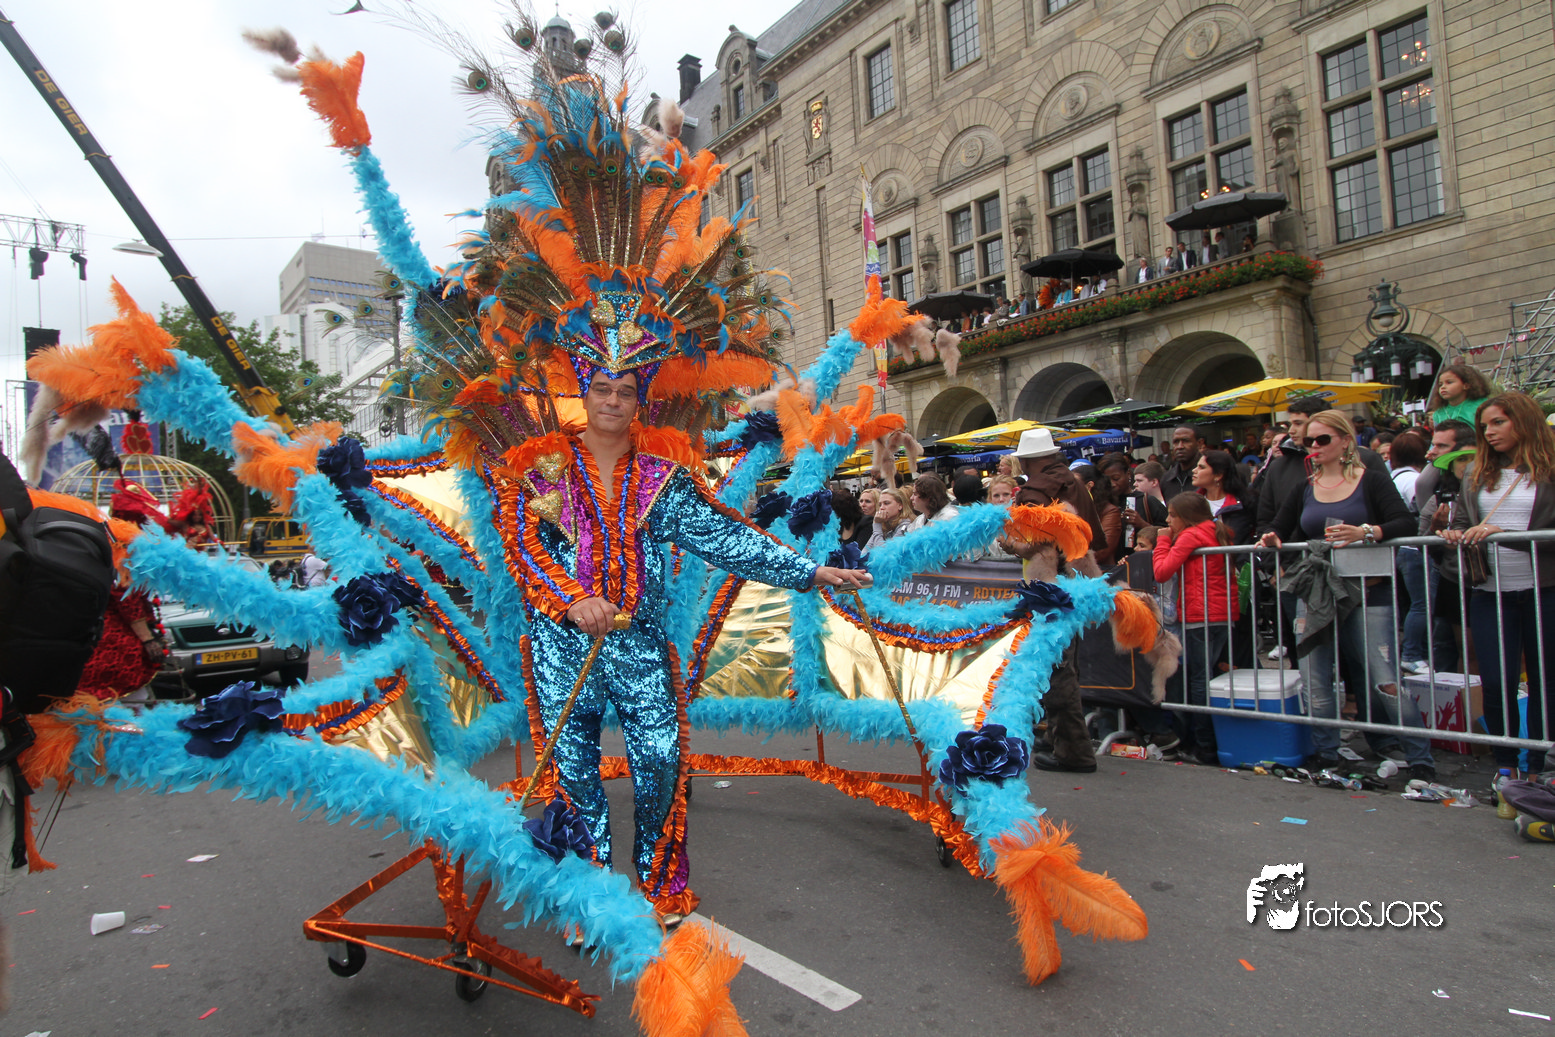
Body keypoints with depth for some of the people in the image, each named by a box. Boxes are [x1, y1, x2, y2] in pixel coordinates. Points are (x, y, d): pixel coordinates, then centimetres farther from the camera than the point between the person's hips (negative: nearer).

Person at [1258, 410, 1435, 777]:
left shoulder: (1371, 481, 0)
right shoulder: (1303, 491, 12)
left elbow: (1406, 524, -12)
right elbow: (1278, 532, 17)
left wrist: (1365, 533, -28)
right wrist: (1271, 540, -6)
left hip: (1367, 594, -4)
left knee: (1384, 680, -9)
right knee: (1314, 682, 4)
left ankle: (1421, 761, 5)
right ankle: (1326, 758, 16)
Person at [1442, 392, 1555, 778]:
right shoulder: (1477, 476, 12)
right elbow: (1461, 522, 17)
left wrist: (1502, 533, -22)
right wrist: (1455, 535, -4)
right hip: (1490, 594, 3)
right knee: (1496, 683, 0)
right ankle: (1506, 766, 16)